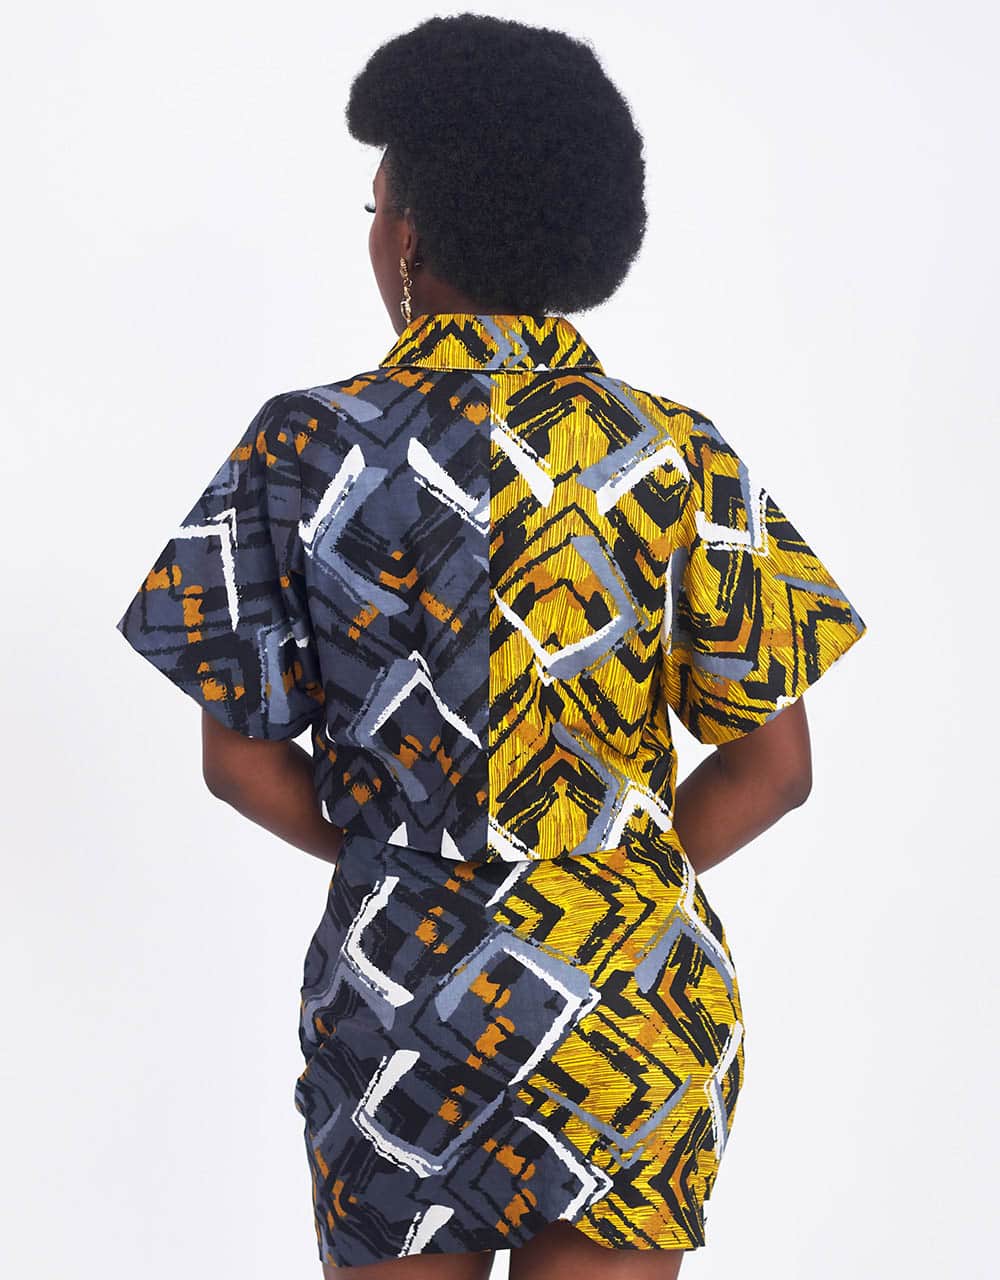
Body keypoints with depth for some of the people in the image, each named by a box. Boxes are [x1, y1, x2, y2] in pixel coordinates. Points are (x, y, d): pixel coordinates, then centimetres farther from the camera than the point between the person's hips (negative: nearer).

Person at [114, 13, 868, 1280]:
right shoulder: (679, 455, -4)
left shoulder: (306, 448, -7)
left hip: (410, 989, -1)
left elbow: (240, 758, -4)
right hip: (640, 1003, 2)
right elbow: (774, 765, -4)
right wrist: (613, 879, 8)